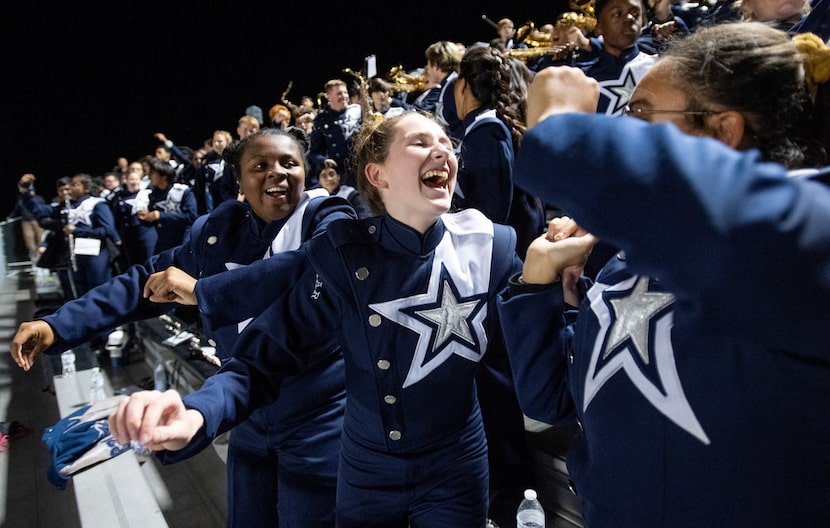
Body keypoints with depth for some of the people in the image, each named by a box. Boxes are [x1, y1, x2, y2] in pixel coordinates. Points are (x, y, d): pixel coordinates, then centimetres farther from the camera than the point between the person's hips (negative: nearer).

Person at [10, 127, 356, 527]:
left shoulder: (329, 220, -12)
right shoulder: (218, 230, 3)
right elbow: (150, 279, 9)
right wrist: (58, 326, 2)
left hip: (318, 419, -5)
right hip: (250, 416, 5)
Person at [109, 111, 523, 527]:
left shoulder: (490, 247, -12)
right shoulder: (344, 255, -15)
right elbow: (266, 357, -15)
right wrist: (195, 415, -33)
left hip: (455, 472, 0)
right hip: (366, 470, 0)